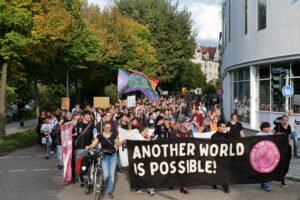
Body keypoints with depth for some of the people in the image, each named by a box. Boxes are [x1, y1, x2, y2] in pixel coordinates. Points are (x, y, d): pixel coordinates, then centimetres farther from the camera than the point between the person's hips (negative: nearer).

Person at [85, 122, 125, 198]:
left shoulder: (113, 134, 1)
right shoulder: (100, 136, -4)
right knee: (106, 175, -8)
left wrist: (123, 141, -7)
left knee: (112, 174, 0)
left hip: (113, 155, 2)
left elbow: (117, 144, 11)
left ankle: (110, 191, 13)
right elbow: (94, 144, -9)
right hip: (104, 156, -2)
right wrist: (89, 147, -28)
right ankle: (103, 186, 25)